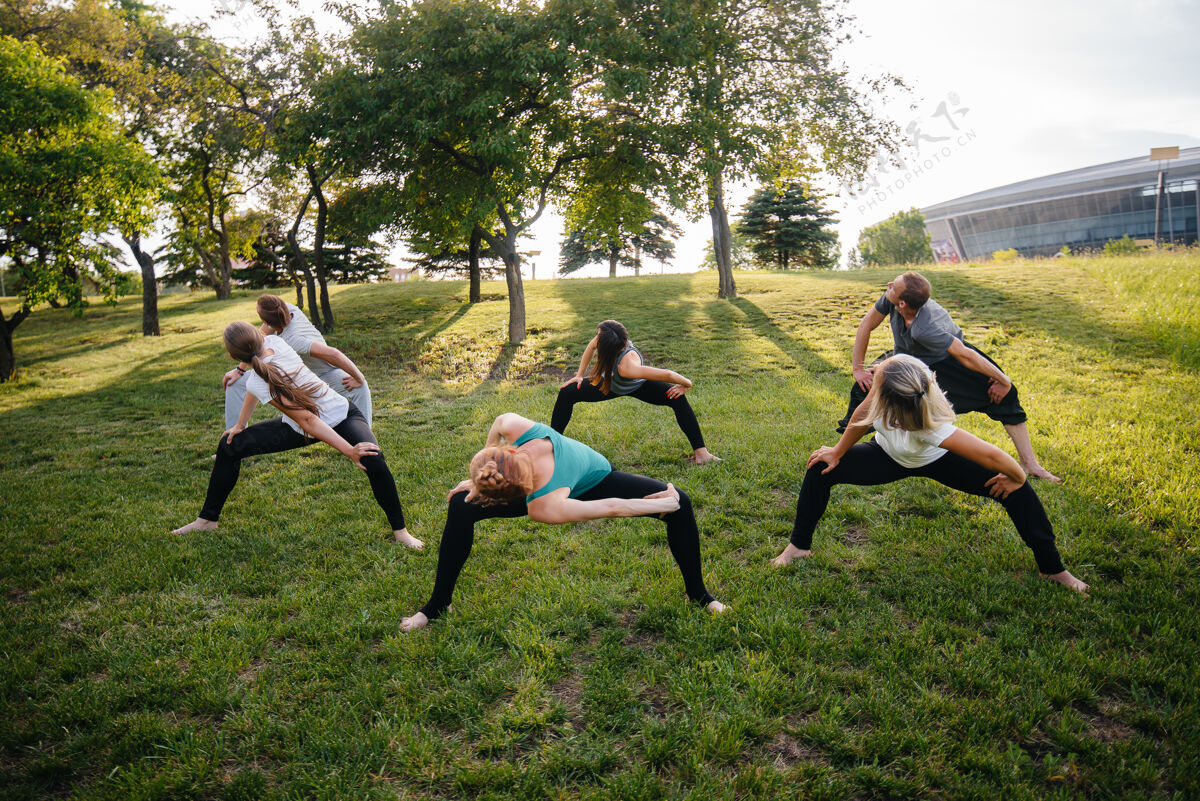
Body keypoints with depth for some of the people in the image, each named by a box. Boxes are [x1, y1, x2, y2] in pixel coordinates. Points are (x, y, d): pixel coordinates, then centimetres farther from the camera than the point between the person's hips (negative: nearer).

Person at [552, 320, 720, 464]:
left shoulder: (626, 366, -49)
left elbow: (667, 375, -48)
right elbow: (591, 346, -8)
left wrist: (686, 385, -30)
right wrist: (579, 375, -3)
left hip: (638, 386, -5)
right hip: (611, 384, 5)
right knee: (567, 393, -4)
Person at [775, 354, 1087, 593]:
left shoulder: (931, 428, -48)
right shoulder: (897, 368, -37)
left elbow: (991, 455, -42)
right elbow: (864, 414, -19)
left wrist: (1017, 479, -21)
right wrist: (838, 453, -5)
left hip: (935, 460, -4)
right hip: (890, 456, 4)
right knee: (820, 470, -8)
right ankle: (799, 545, 13)